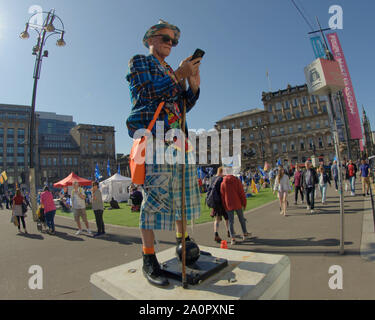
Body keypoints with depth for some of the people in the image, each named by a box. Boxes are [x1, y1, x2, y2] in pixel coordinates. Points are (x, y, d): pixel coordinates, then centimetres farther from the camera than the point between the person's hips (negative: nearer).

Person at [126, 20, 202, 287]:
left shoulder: (171, 71, 30)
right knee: (156, 192, -14)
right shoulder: (139, 61, 12)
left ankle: (183, 242, 22)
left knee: (182, 191, 8)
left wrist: (194, 83, 6)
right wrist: (179, 74, -3)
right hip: (154, 134, -7)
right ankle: (149, 259, -5)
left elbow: (185, 105, 22)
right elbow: (149, 91, -8)